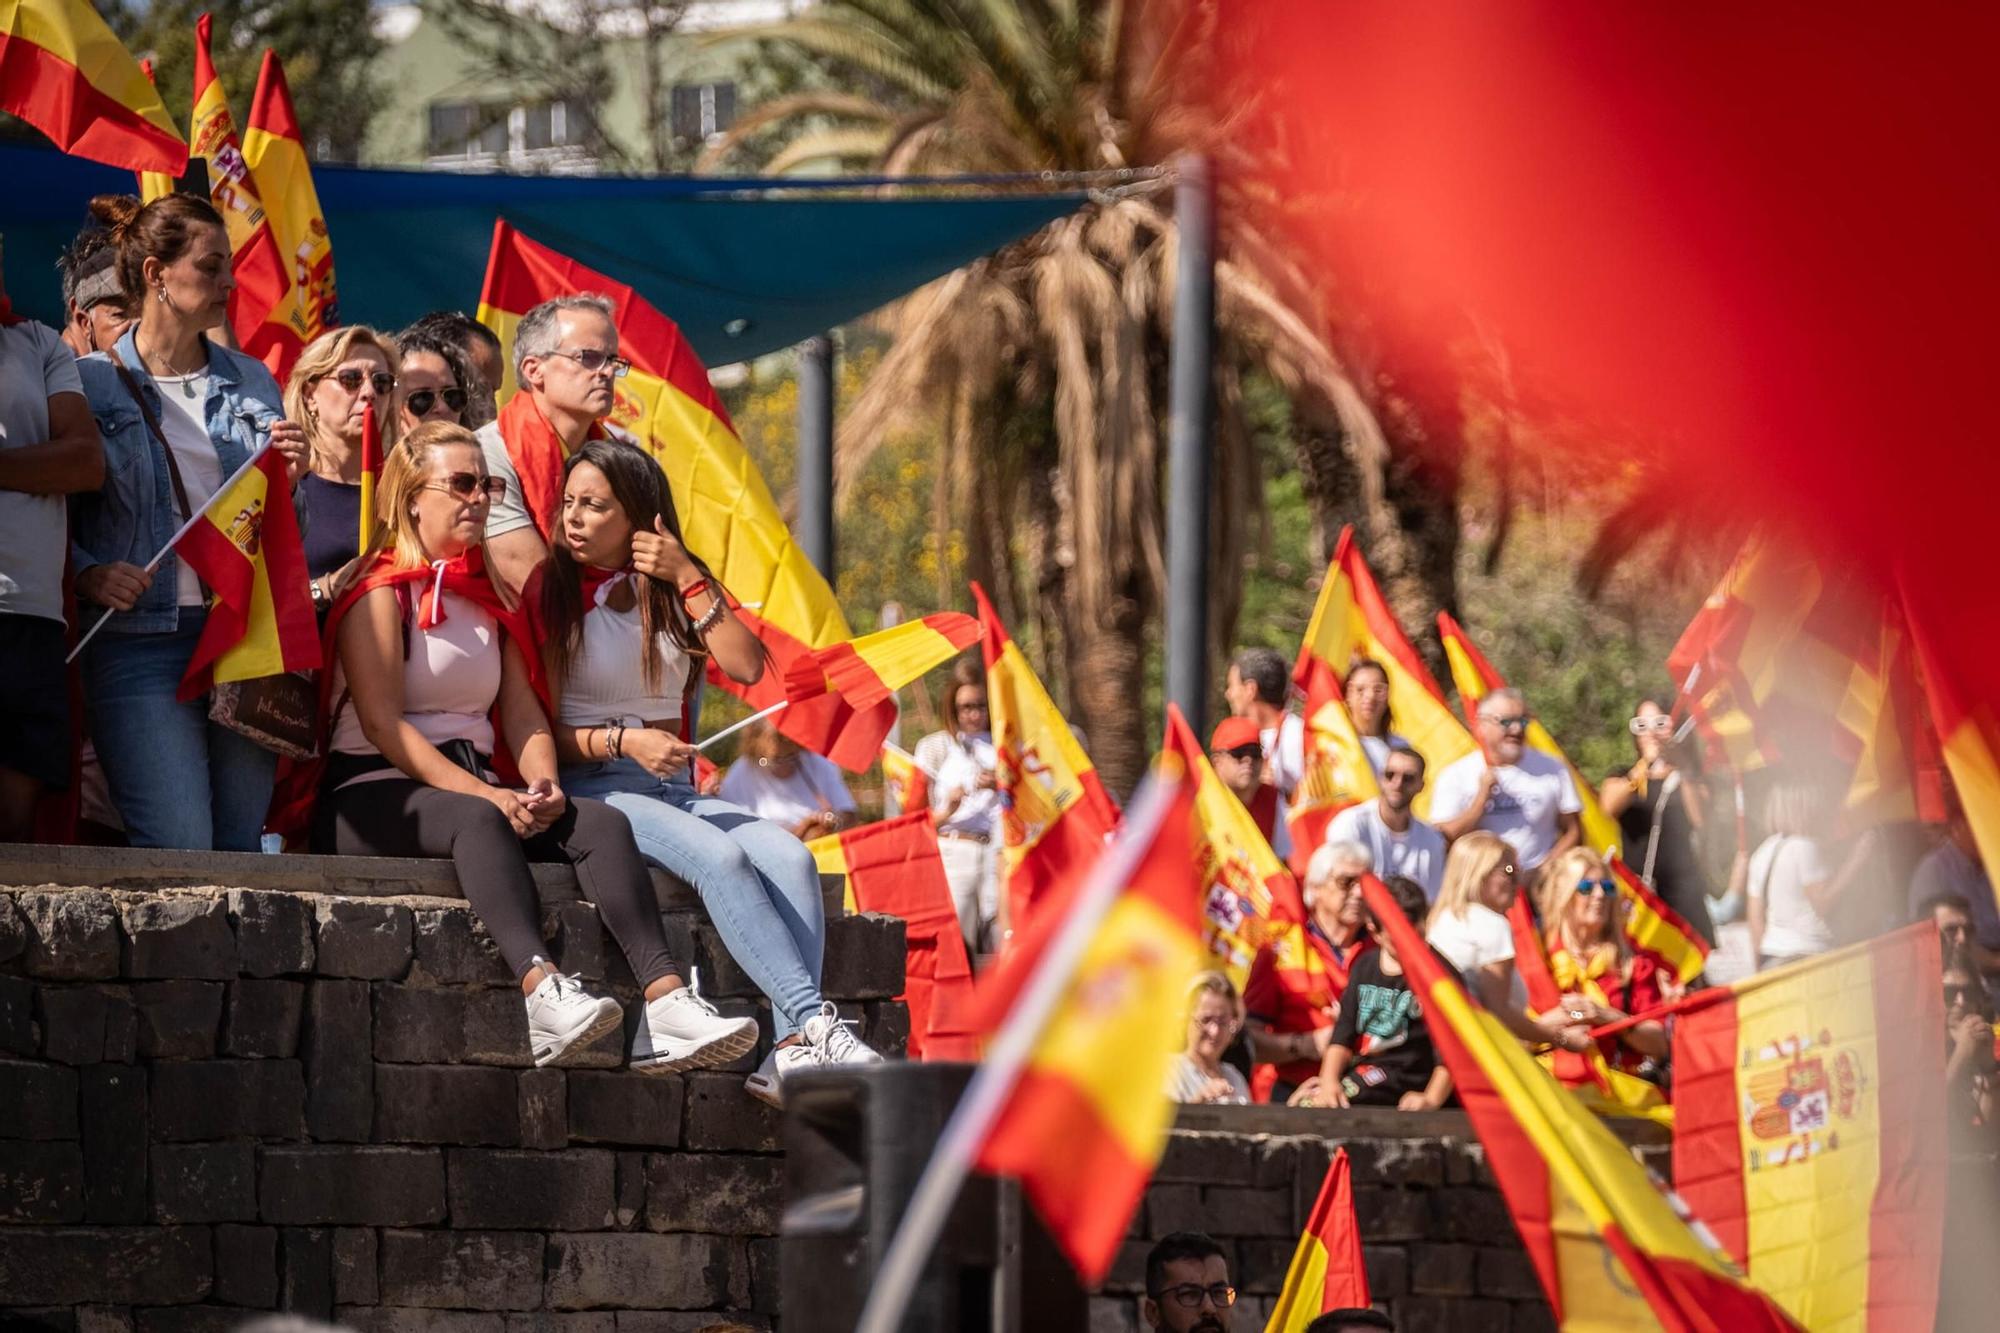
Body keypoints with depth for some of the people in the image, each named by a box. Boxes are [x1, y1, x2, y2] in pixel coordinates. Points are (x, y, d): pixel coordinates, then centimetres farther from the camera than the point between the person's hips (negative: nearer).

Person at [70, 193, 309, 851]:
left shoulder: (251, 382, 15)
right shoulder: (92, 383, 1)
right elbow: (54, 512, 1)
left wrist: (289, 479, 1)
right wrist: (90, 575, -16)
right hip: (142, 641, -4)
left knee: (241, 845, 4)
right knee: (180, 851, -15)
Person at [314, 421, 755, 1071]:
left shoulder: (487, 598, 21)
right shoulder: (382, 594, -3)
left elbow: (523, 712, 12)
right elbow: (382, 724, -14)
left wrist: (543, 785, -11)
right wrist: (482, 794, -24)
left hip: (472, 783, 7)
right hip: (374, 792, -7)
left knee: (600, 822, -21)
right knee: (474, 819, -40)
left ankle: (666, 1001, -41)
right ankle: (541, 992, -61)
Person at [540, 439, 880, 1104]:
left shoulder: (677, 590, 16)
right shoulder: (552, 595, 4)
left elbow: (746, 667, 0)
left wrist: (687, 580, -5)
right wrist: (623, 742, -18)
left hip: (676, 790, 5)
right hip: (592, 792, -5)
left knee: (788, 855, -25)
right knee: (718, 856, -33)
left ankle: (792, 1050, -37)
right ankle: (814, 1022, -39)